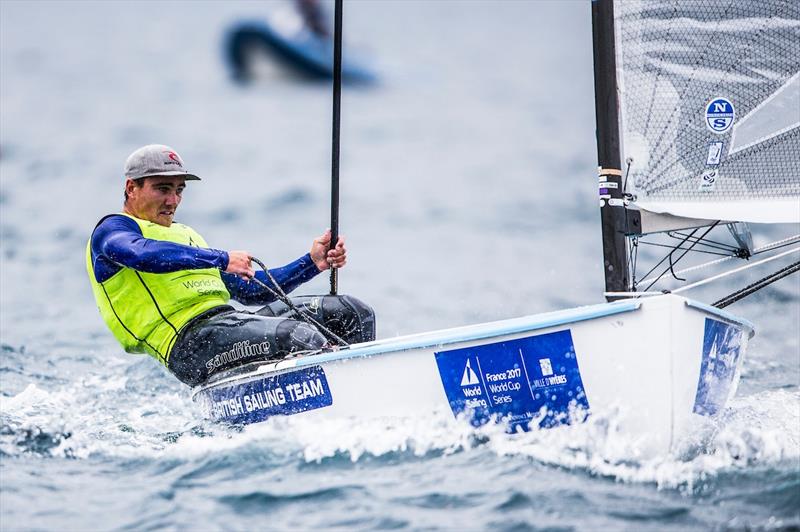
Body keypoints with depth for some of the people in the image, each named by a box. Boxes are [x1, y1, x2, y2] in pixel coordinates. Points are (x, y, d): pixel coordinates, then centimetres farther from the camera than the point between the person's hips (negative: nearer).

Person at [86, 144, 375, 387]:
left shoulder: (185, 235, 33)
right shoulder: (111, 230, 6)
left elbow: (251, 290, 29)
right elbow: (144, 254, -21)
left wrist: (312, 263, 16)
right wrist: (222, 260, -25)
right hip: (191, 344, -9)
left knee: (352, 312, -1)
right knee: (297, 335, -31)